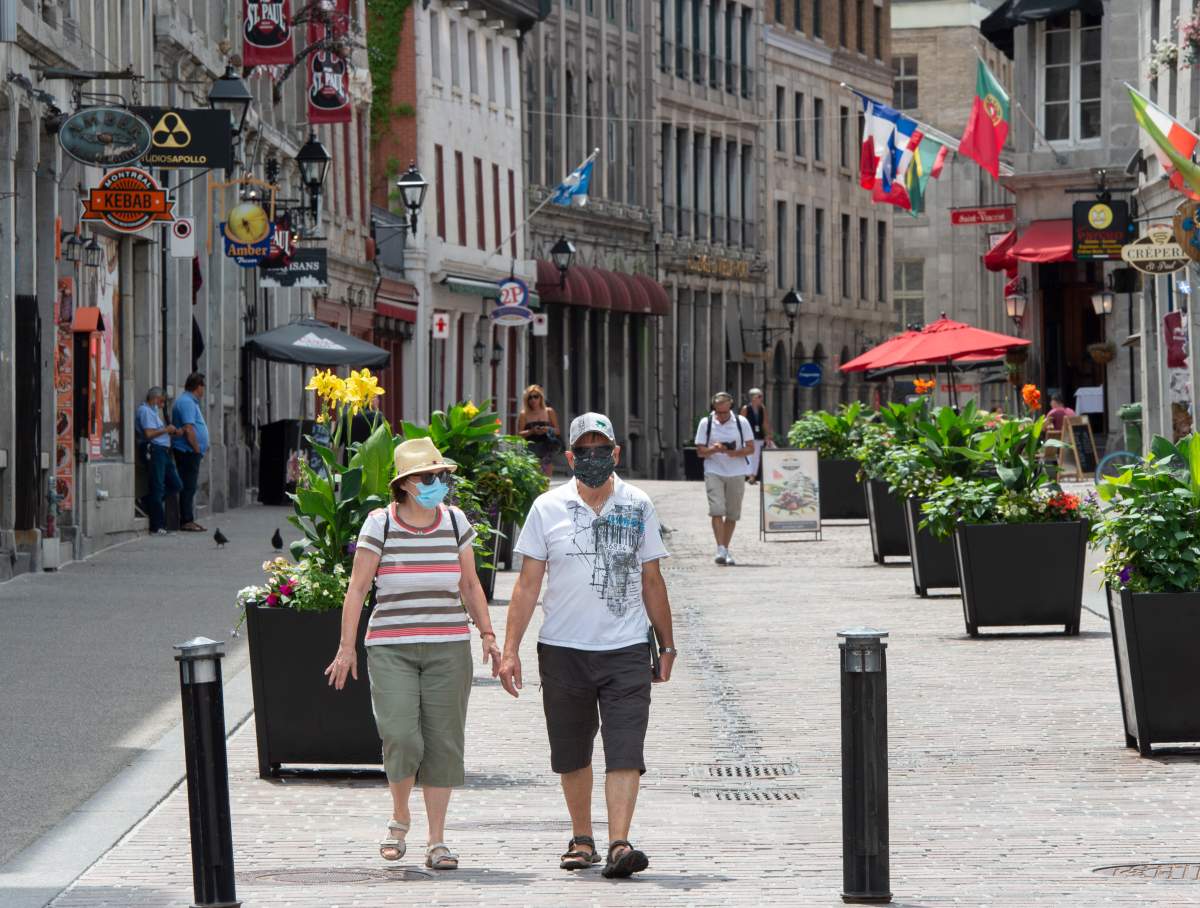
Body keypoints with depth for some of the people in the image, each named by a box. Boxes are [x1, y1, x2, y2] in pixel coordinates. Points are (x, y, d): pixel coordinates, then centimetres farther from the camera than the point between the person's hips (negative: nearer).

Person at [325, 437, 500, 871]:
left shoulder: (455, 521, 6)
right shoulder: (379, 524, -3)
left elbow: (470, 585, 15)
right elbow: (357, 587, 0)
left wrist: (487, 635, 6)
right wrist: (347, 646, -4)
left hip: (448, 648, 3)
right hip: (391, 650, -3)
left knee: (443, 741, 0)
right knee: (401, 737, -15)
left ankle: (437, 841, 8)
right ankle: (399, 818, 11)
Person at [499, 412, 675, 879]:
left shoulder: (637, 506, 6)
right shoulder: (548, 508, 2)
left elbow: (652, 581, 12)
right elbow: (527, 583, 3)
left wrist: (667, 645, 13)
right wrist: (510, 649, -3)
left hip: (626, 650, 0)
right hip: (563, 649, 0)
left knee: (625, 752, -12)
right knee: (572, 756, 10)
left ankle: (619, 845, -18)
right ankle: (582, 839, 25)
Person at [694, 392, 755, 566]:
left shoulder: (741, 422, 2)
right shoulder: (706, 423, 2)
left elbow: (750, 448, 2)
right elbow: (700, 451, 2)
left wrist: (735, 453, -17)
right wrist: (713, 449, -19)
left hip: (736, 473, 1)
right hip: (714, 472, -1)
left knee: (732, 514, 5)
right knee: (717, 510, -16)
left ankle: (726, 550, 17)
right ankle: (720, 549, -18)